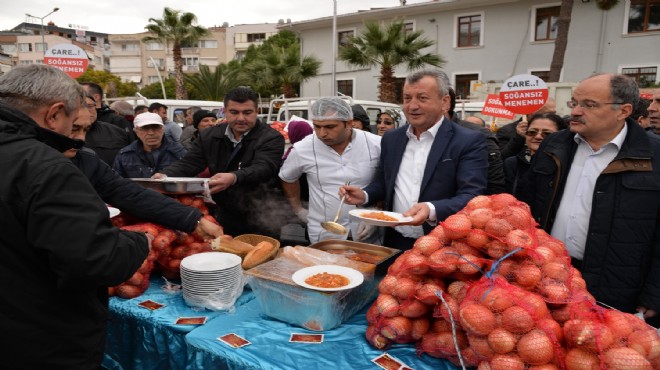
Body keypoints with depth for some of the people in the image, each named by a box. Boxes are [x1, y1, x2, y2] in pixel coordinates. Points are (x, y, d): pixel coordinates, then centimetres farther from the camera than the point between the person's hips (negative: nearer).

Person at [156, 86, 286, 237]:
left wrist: (234, 178, -48)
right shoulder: (209, 136, 5)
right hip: (225, 219, 5)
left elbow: (263, 168, -28)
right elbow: (189, 163, 2)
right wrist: (165, 175, -19)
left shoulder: (272, 139, -12)